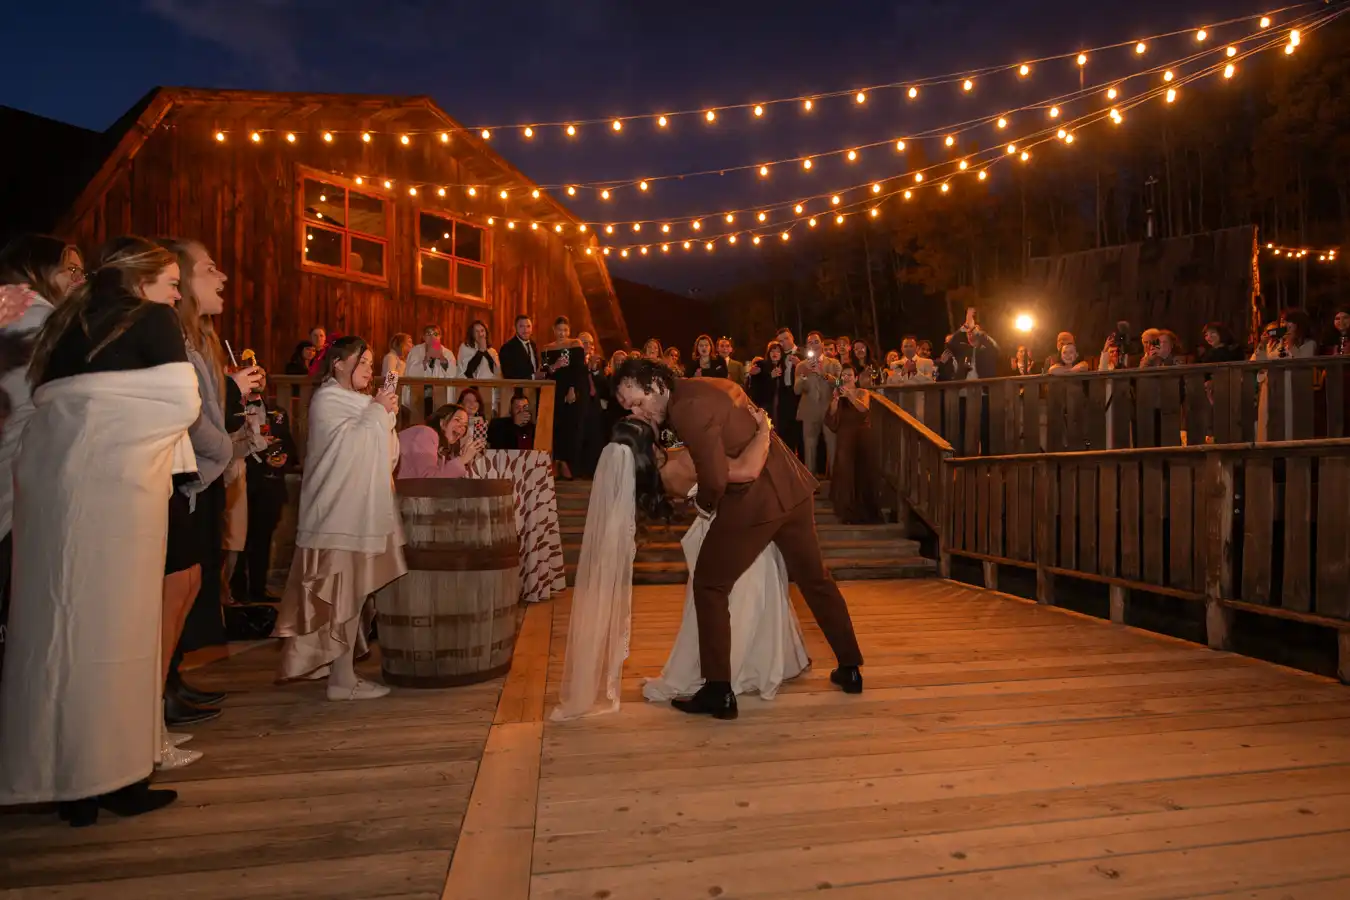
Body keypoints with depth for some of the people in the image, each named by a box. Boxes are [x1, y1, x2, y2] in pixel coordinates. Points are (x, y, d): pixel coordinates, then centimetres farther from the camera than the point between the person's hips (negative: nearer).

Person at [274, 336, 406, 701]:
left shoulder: (357, 402, 19)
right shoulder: (327, 401, -7)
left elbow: (381, 454, 19)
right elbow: (354, 443, -19)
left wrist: (386, 415, 4)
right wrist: (378, 411, -11)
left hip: (361, 512, 9)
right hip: (339, 515, -9)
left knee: (355, 593, 10)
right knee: (344, 594, -7)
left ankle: (341, 669, 19)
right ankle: (342, 678, -1)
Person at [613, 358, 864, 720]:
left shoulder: (686, 407, -19)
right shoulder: (701, 386, 10)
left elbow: (715, 479, -25)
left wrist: (704, 505, -3)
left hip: (753, 500, -9)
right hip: (792, 488, 9)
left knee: (709, 586, 6)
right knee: (815, 578, 21)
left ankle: (718, 693, 11)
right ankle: (850, 669, 36)